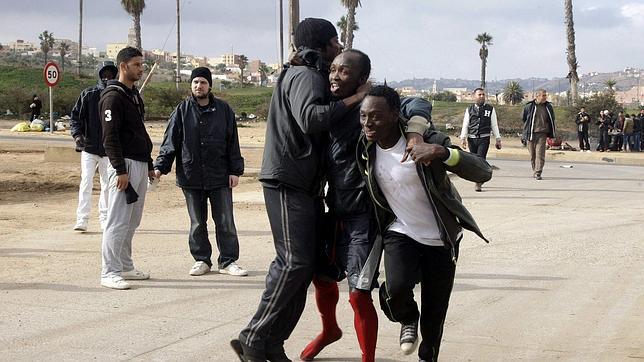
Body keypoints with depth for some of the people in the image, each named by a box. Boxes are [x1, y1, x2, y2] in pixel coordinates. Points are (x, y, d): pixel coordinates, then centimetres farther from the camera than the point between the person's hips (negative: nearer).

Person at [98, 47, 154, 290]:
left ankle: (125, 267, 20)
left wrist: (149, 165, 21)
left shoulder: (134, 95, 18)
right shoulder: (113, 96, -12)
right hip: (125, 164, -9)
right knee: (118, 222, -9)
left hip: (141, 165, 9)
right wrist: (120, 170, -21)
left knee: (132, 222, 13)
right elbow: (110, 138, -17)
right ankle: (109, 273, -7)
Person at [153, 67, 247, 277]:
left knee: (225, 221, 2)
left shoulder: (223, 110, 4)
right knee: (197, 223, 9)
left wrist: (235, 171, 2)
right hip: (191, 178, 0)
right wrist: (160, 166, -8)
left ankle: (228, 261, 11)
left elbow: (233, 143, 7)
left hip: (220, 177, 0)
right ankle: (201, 260, 20)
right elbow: (170, 142, 2)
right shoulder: (182, 111, 3)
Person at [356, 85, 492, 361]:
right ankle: (408, 320, 10)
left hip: (440, 238, -2)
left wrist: (443, 153, -46)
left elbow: (484, 173, -31)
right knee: (396, 290, -26)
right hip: (401, 232, 2)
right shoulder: (365, 148, -11)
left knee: (434, 312, 7)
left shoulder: (428, 142, -25)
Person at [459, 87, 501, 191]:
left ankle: (478, 184, -12)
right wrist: (463, 138, -2)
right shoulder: (469, 109, 8)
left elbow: (494, 125, 9)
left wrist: (498, 139, 8)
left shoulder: (490, 109, 7)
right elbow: (465, 124, 7)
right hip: (472, 139, 2)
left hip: (484, 139, -2)